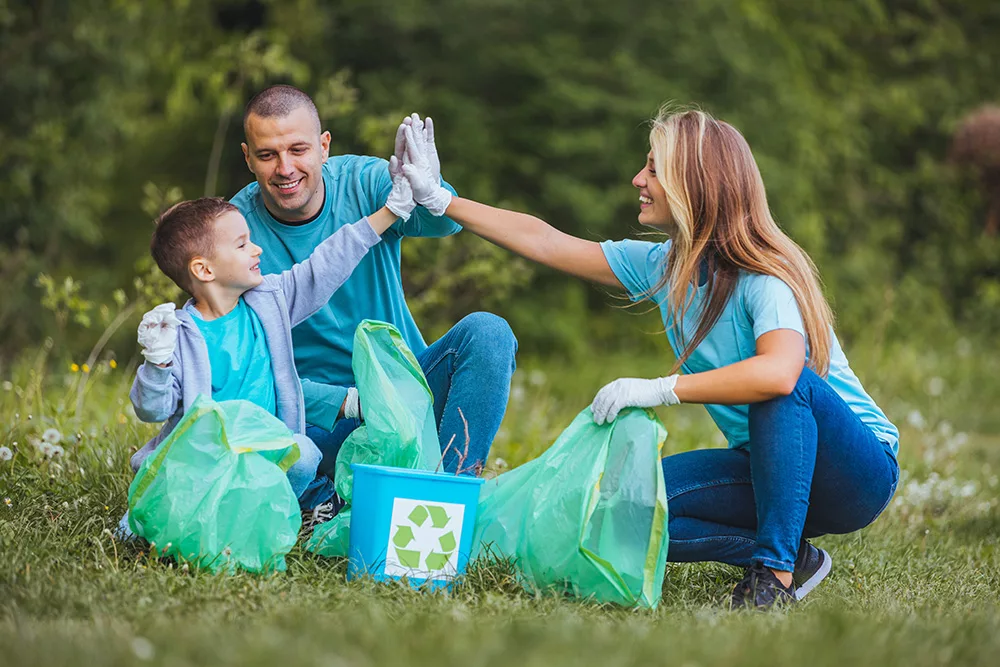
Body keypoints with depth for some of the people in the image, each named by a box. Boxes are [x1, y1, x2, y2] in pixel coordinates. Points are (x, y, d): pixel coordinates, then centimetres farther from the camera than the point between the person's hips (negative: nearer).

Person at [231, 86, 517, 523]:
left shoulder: (363, 183, -9)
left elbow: (442, 222, -30)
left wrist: (429, 194, -56)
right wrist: (348, 403, -27)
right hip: (319, 415, -2)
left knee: (487, 333, -24)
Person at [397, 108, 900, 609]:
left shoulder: (766, 276, -23)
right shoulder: (661, 266, 1)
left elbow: (779, 372, -43)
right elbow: (544, 242, 8)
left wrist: (660, 390, -37)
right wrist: (438, 199, 8)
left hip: (860, 470, -6)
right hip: (767, 469, 6)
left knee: (786, 385, -37)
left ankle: (776, 571, -25)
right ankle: (795, 557, -3)